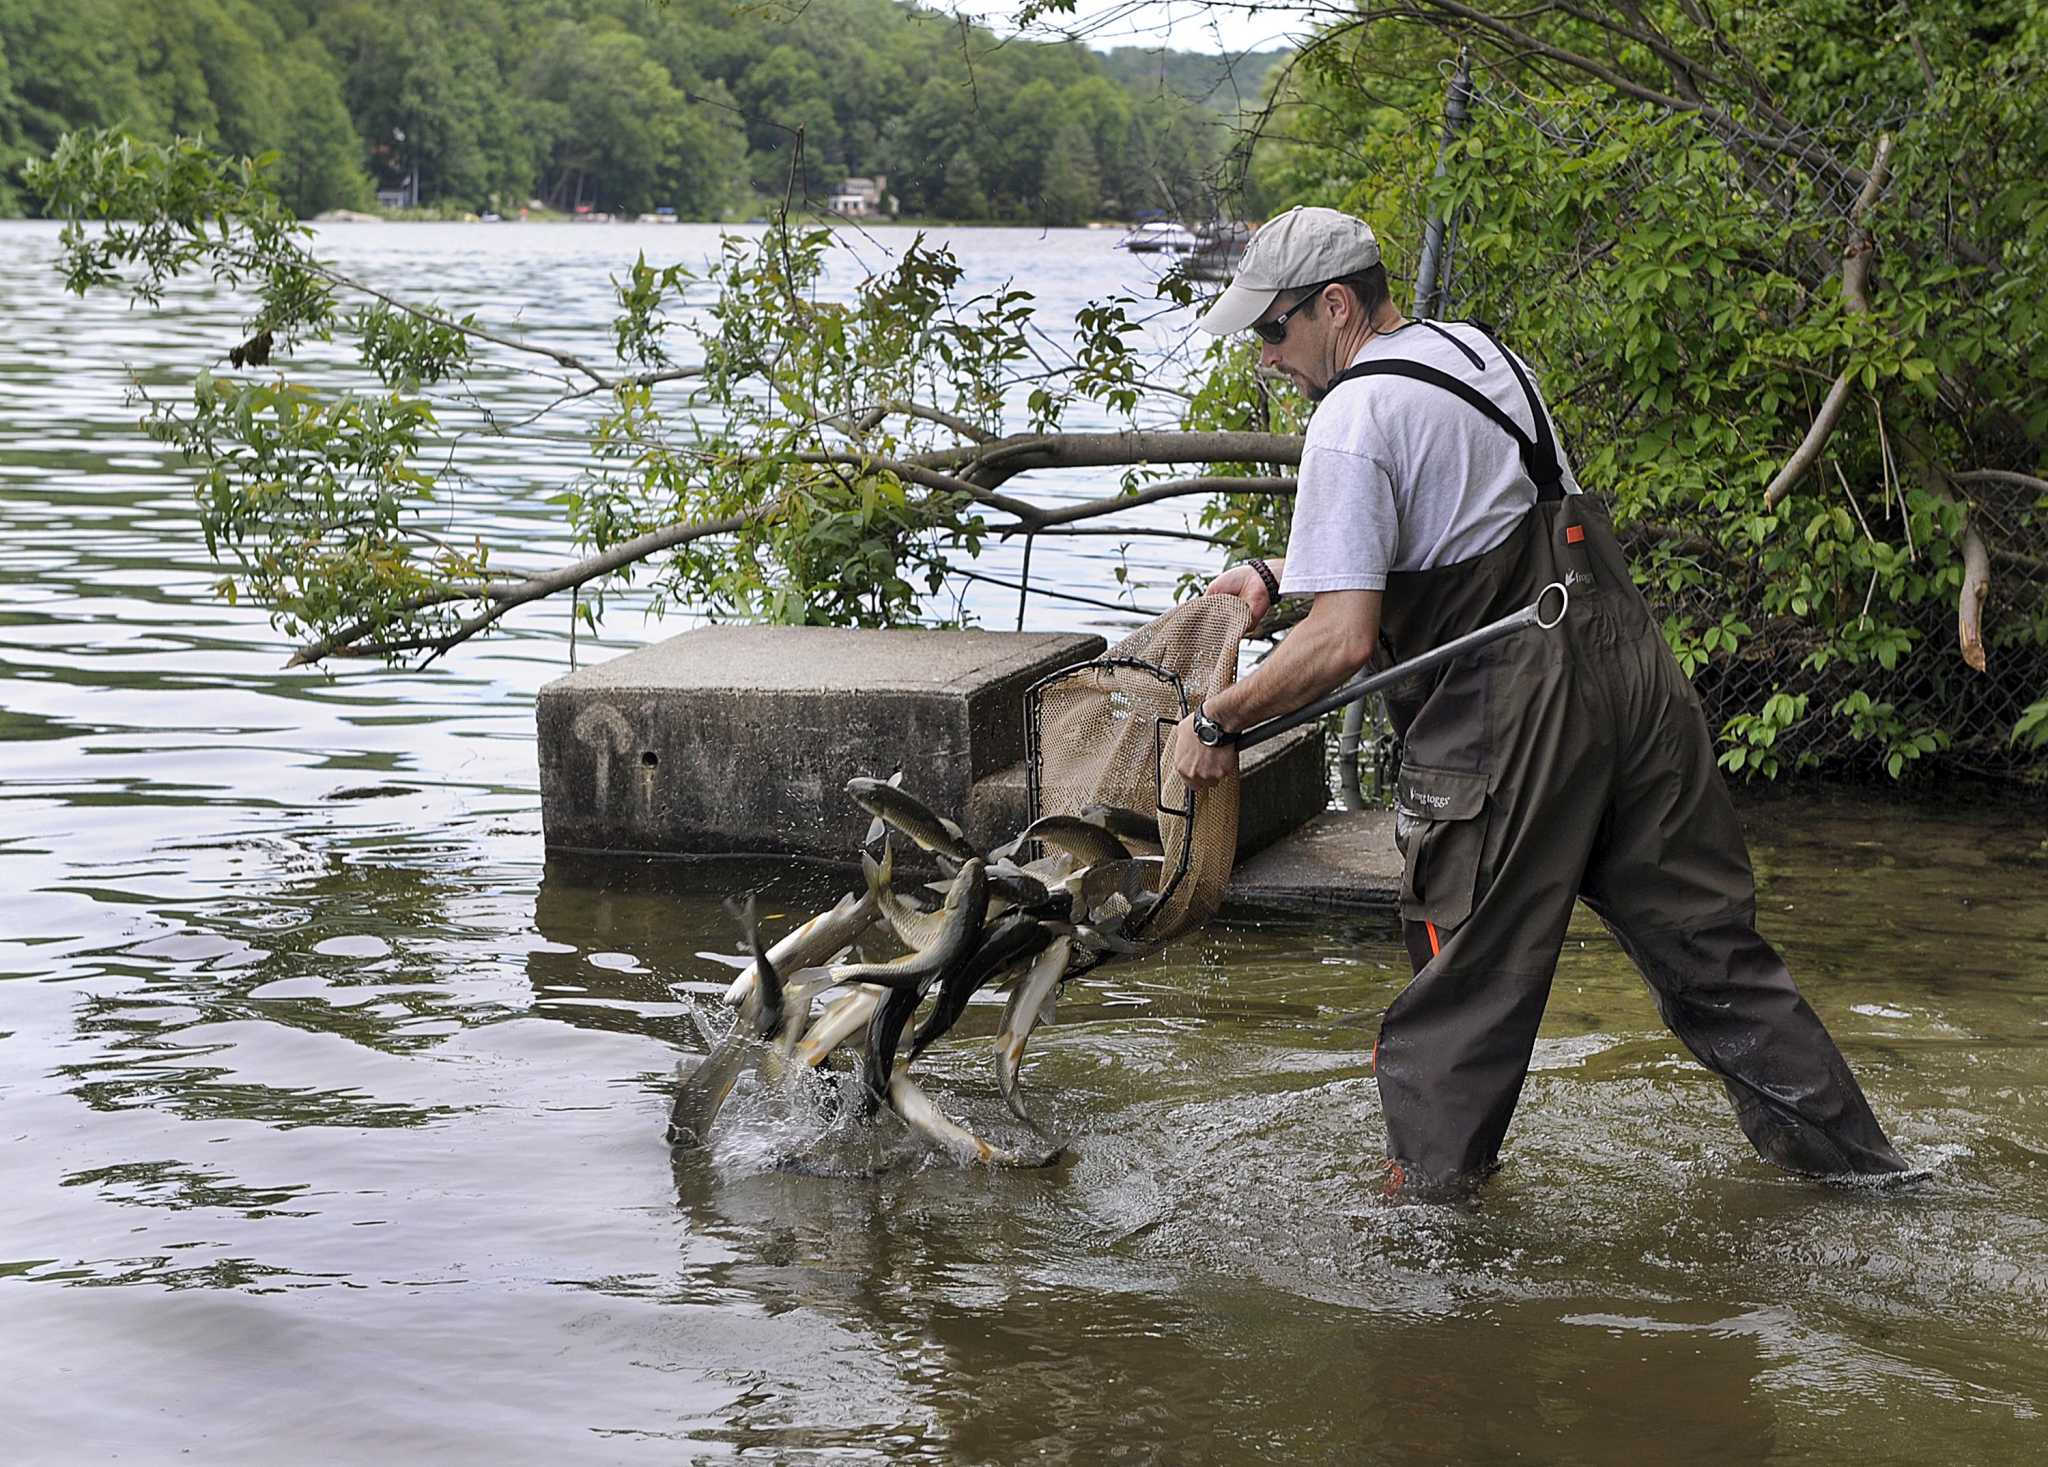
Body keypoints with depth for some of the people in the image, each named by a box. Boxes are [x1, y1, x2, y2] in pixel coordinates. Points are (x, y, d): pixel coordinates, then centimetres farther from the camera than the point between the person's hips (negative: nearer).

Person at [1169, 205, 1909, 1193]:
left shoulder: (1352, 419, -13)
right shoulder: (1473, 346, 15)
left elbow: (1343, 640, -19)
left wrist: (1214, 722, -8)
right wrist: (1277, 578, 20)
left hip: (1514, 706, -8)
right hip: (1627, 656, 8)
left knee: (1471, 951, 7)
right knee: (1698, 928, 16)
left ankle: (1432, 1169, 20)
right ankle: (1841, 1147, 23)